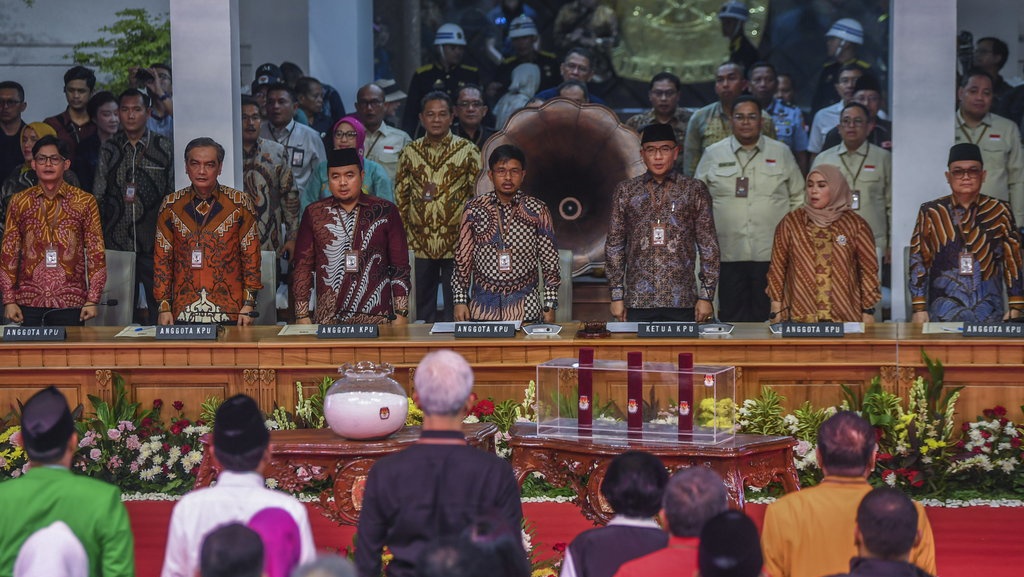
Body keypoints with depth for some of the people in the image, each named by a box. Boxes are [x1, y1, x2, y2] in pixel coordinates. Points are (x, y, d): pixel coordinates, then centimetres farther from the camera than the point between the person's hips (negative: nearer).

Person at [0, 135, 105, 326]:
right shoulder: (19, 202, 6)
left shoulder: (84, 202, 2)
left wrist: (93, 300, -4)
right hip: (29, 302, 1)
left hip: (70, 303, -1)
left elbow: (95, 253, 1)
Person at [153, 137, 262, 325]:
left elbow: (251, 256, 1)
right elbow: (162, 259, 7)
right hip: (183, 313, 1)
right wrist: (164, 307, 1)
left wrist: (248, 305, -4)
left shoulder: (240, 203, 0)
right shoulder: (171, 206, 5)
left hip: (229, 313, -1)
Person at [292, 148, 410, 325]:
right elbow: (302, 267, 8)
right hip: (328, 321, 1)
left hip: (376, 318, -1)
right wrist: (302, 316, 2)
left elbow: (400, 266, 4)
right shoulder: (314, 214, 7)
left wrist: (401, 315, -1)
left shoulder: (385, 212, 4)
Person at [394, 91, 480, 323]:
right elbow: (400, 196, 11)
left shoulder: (468, 151, 0)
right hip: (420, 243, 2)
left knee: (455, 304, 1)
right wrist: (404, 232, 4)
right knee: (423, 304, 8)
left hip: (456, 242, -2)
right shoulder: (410, 152, 7)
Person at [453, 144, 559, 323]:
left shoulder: (537, 210, -1)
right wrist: (460, 300, 1)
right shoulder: (474, 209, 1)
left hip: (525, 309, -1)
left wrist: (549, 306, -2)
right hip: (482, 307, 1)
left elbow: (549, 261, 1)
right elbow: (463, 258, 5)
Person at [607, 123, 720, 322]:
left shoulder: (695, 190, 5)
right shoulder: (625, 191, 7)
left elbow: (708, 244, 4)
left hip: (681, 301, -1)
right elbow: (614, 244, 8)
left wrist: (706, 296, -1)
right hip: (638, 302, 1)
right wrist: (617, 296, 3)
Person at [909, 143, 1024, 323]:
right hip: (944, 314, 0)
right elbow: (918, 262, 3)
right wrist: (919, 309, -3)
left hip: (990, 315, 0)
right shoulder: (930, 213, 3)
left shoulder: (1000, 212, 3)